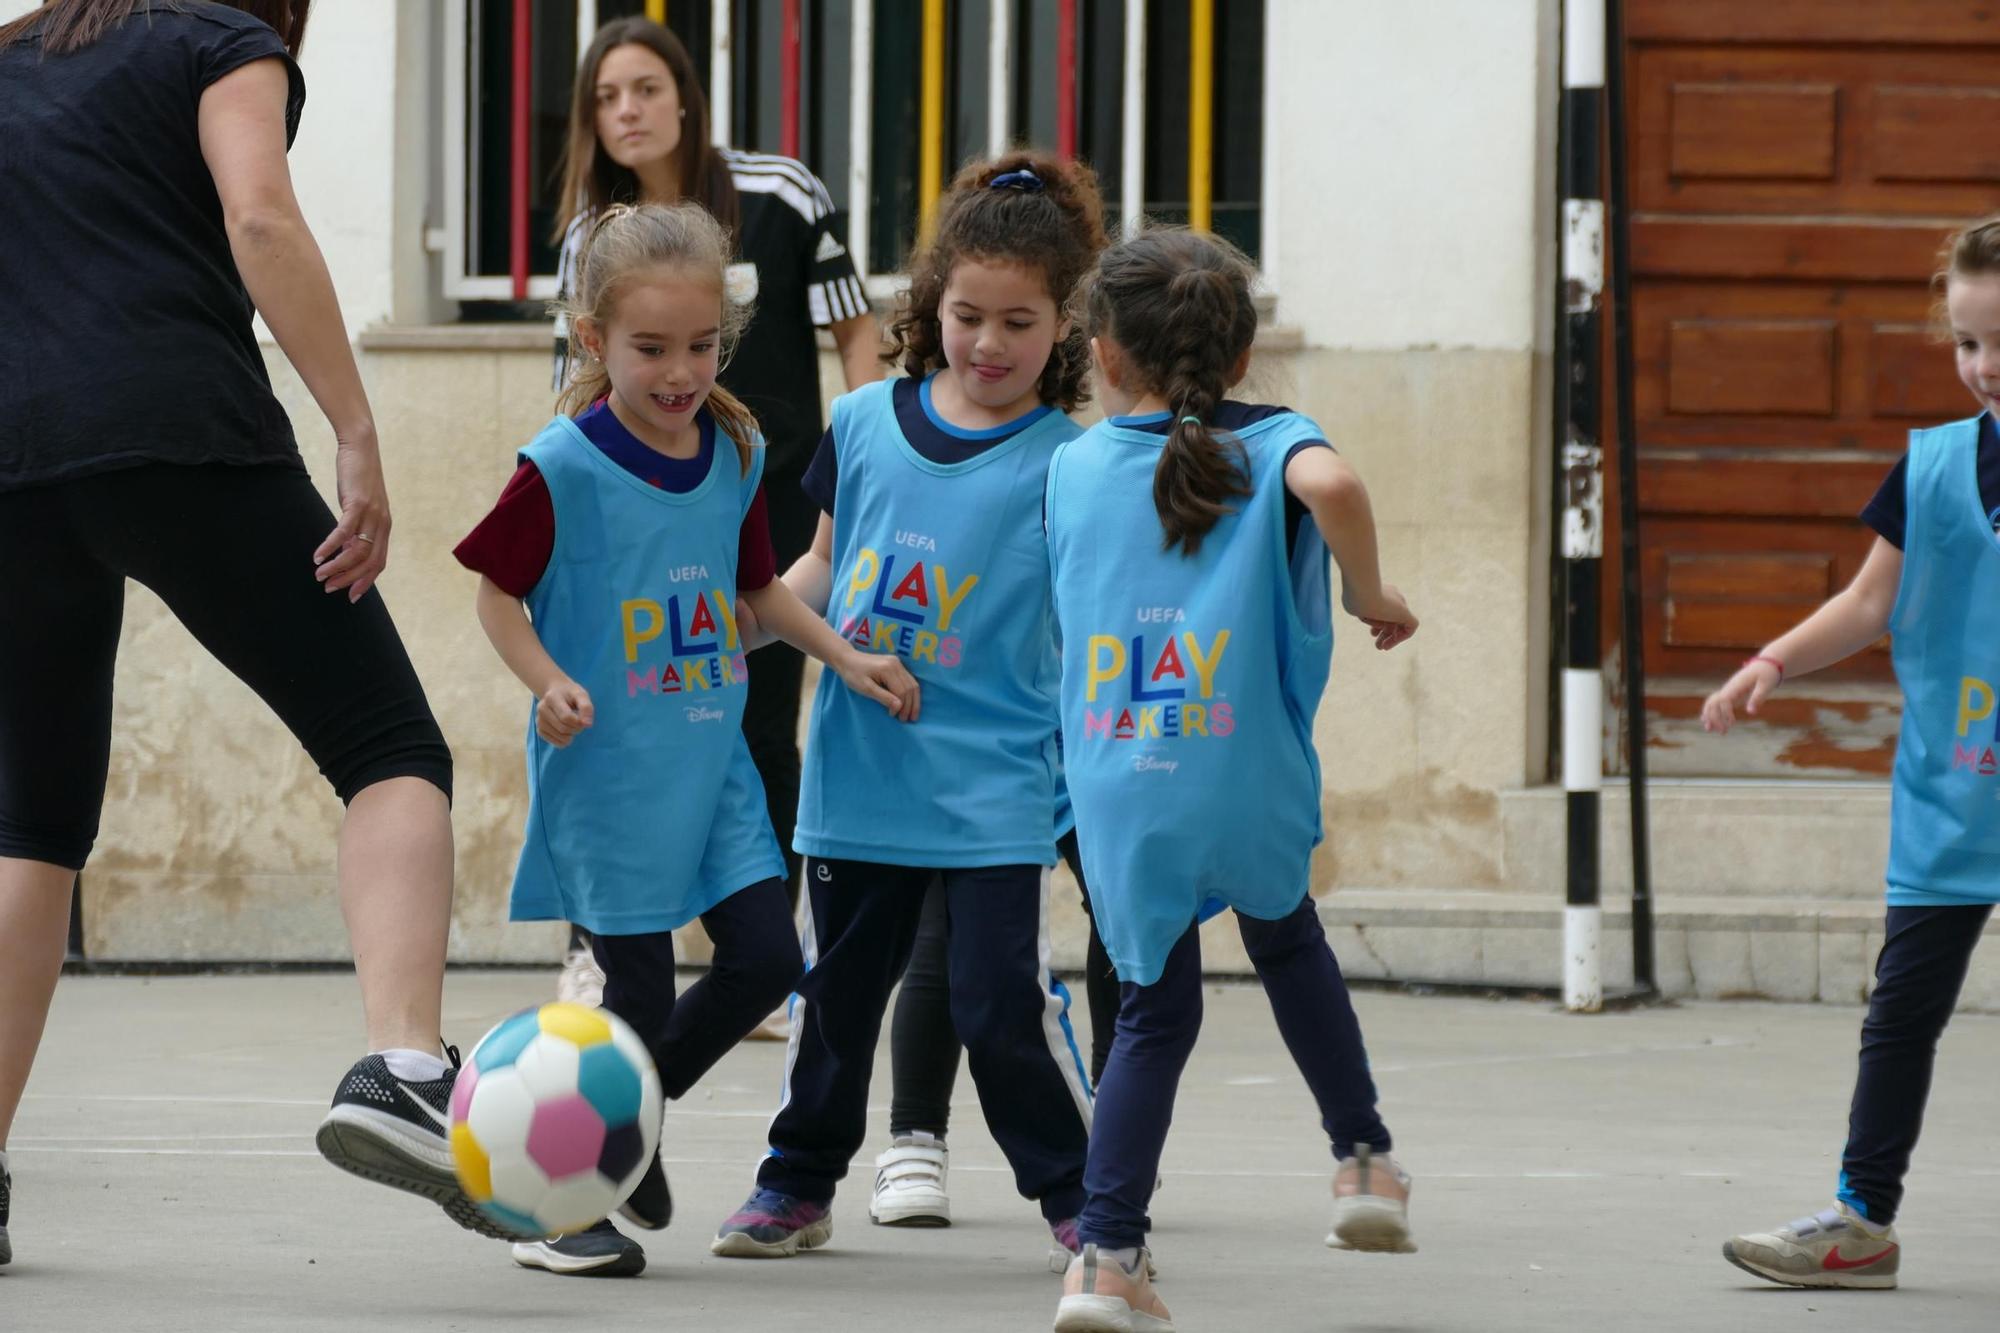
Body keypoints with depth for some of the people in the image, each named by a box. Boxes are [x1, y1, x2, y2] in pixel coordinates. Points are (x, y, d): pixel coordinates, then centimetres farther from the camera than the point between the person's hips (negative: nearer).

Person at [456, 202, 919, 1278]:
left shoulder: (734, 454, 5)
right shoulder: (564, 468, -13)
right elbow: (498, 594, -7)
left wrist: (841, 656, 13)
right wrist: (548, 682, -21)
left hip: (711, 763, 6)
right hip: (607, 770, -6)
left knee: (765, 958, 1)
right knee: (640, 992, -4)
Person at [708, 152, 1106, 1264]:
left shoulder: (1063, 464, -6)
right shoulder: (865, 425, 5)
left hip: (996, 789, -4)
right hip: (861, 776, 4)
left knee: (1005, 1001, -7)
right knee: (838, 988, 13)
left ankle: (1078, 1193, 9)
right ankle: (800, 1182, 27)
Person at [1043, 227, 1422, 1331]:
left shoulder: (1071, 467, 10)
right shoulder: (1267, 443, 0)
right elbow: (1330, 485, -23)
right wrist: (1370, 595, -9)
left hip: (1118, 794, 2)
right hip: (1246, 786, -2)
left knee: (1155, 1011, 11)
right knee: (1287, 941, 28)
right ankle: (1362, 1159, 29)